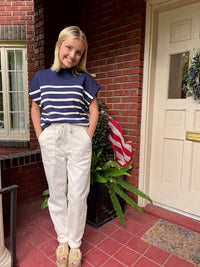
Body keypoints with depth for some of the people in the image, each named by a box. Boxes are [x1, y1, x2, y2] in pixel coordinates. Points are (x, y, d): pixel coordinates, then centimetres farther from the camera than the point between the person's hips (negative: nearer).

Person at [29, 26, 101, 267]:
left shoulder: (84, 79, 5)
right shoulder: (41, 77, 8)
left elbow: (93, 111, 6)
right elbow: (35, 109, 13)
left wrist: (88, 137, -4)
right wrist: (40, 137, 3)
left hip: (78, 139, -1)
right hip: (51, 140, 2)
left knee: (78, 193, 5)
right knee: (56, 192, 12)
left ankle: (75, 243, 28)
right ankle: (62, 239, 34)